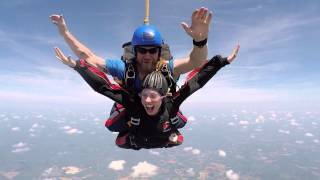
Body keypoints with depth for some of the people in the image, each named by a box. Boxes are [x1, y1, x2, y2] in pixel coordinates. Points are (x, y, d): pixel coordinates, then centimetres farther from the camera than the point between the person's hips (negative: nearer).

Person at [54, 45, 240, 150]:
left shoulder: (170, 104, -42)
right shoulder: (134, 104, -42)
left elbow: (198, 79, -40)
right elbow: (102, 85, -42)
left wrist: (221, 61, -41)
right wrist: (76, 65, -47)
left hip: (165, 143, 1)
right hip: (135, 143, 0)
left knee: (178, 138, 30)